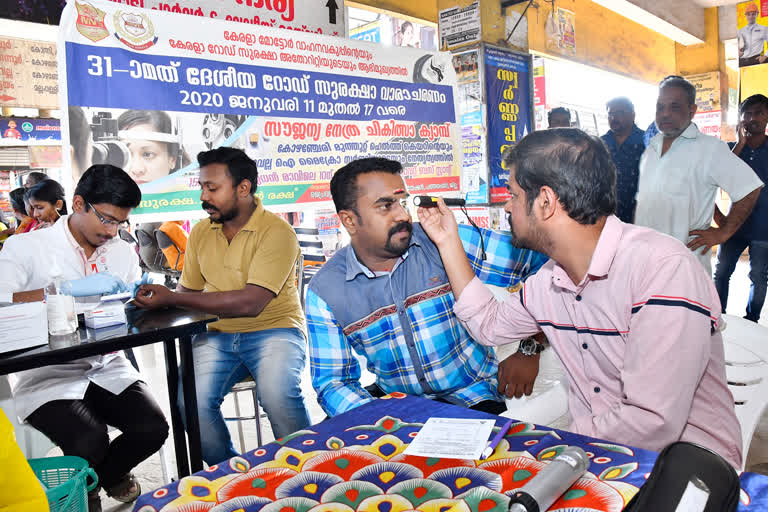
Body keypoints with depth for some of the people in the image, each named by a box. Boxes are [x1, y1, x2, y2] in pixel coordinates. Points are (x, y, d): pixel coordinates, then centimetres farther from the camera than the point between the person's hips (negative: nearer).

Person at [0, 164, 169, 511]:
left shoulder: (124, 254, 8)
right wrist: (70, 288, -30)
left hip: (107, 369, 4)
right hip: (47, 376, -4)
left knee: (153, 428, -16)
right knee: (90, 442, -26)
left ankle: (106, 473, 21)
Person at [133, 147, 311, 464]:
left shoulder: (276, 232, -12)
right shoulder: (200, 232, 10)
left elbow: (250, 302, -22)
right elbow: (188, 289, 19)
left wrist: (172, 299, -21)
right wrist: (156, 297, -5)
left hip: (273, 329, -5)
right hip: (217, 334, 5)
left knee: (278, 394, -32)